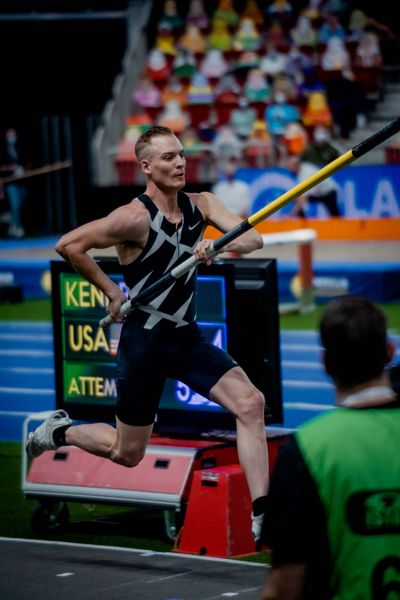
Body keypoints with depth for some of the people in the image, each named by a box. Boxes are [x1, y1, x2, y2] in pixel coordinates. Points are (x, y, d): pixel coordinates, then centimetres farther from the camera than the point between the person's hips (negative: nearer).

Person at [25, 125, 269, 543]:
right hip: (144, 340, -5)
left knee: (250, 403, -16)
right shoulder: (136, 218, -18)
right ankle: (60, 431, 35)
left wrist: (219, 245, -31)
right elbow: (68, 245, -19)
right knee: (127, 453, 5)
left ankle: (261, 516, -17)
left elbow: (252, 238, -10)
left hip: (187, 337, 5)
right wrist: (111, 291, -13)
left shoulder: (200, 205, 1)